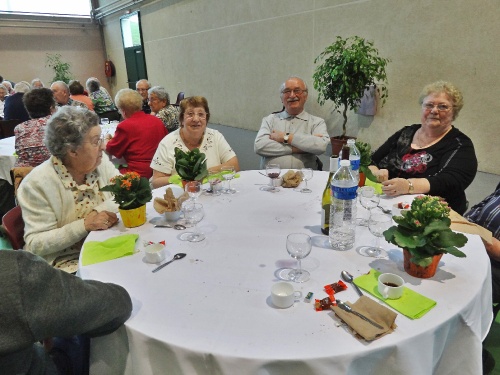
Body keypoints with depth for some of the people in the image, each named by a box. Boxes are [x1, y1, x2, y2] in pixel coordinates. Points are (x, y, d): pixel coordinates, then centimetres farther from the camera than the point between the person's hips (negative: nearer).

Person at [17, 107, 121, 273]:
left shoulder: (101, 162, -2)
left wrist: (100, 211, -22)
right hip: (66, 261, -5)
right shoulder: (37, 183, -16)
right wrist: (84, 225, -27)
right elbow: (36, 244, -16)